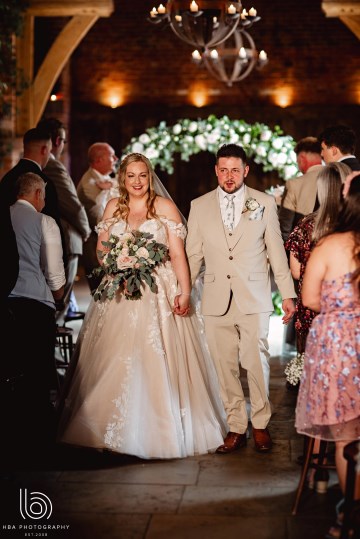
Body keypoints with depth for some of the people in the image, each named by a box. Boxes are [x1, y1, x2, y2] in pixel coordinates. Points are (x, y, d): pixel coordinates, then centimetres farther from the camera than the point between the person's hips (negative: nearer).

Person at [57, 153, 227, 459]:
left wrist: (185, 292, -16)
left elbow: (178, 254, -5)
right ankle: (117, 430, 14)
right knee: (116, 363, 2)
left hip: (159, 294, -3)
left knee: (157, 362, -7)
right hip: (119, 294, 3)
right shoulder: (114, 207, 12)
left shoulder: (165, 208, 1)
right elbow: (101, 249, 16)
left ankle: (164, 430, 4)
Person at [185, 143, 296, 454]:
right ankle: (236, 428, 18)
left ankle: (261, 424, 19)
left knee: (257, 363, -1)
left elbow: (276, 251, 5)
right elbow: (193, 254, 10)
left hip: (254, 299, -1)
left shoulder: (265, 204, 4)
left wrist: (288, 294, 3)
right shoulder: (199, 206, 7)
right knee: (225, 367, 5)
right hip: (216, 300, 2)